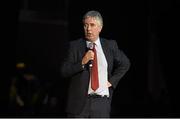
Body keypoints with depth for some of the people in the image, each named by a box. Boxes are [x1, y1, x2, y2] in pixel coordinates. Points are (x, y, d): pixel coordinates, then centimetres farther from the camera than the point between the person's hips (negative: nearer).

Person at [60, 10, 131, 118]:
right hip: (79, 102, -1)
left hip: (102, 102, 1)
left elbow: (125, 63, 22)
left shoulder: (110, 45, 9)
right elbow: (64, 71, -3)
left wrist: (112, 81, 11)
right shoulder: (75, 46, 2)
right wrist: (82, 63, -16)